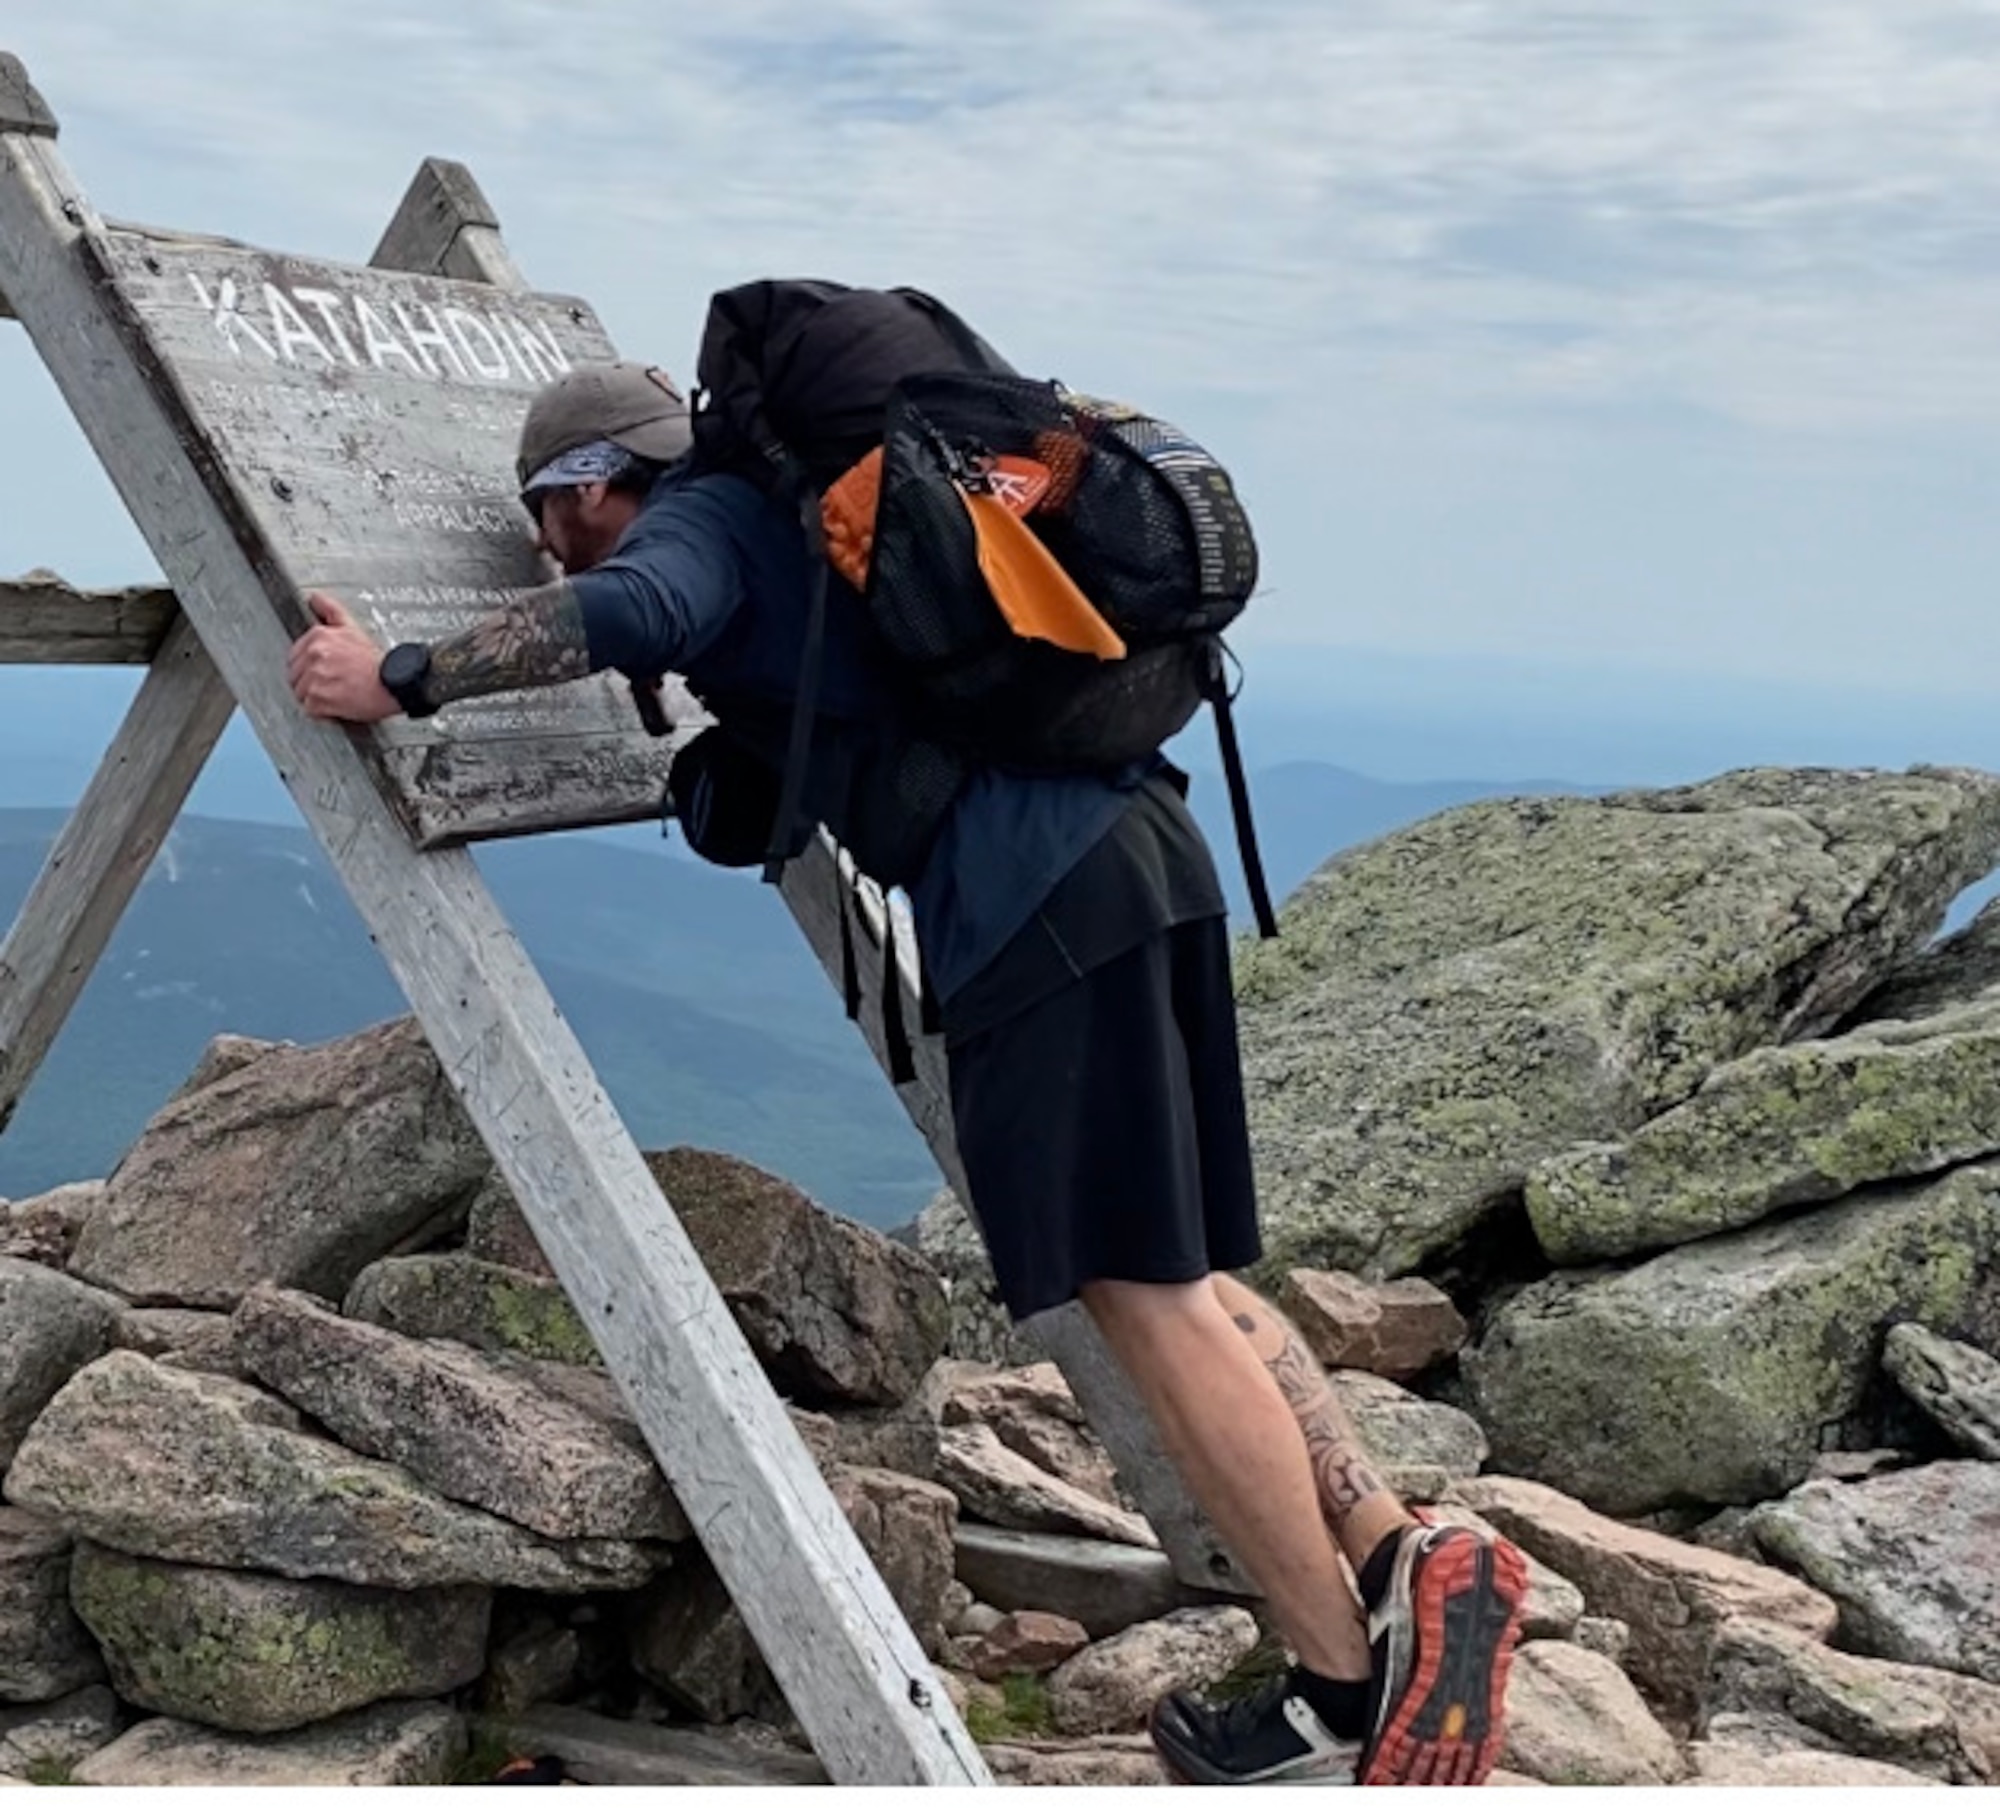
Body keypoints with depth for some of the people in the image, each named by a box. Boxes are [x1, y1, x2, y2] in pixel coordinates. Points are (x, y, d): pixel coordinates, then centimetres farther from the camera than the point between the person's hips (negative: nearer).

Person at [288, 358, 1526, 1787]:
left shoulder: (698, 519, 2)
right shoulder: (792, 505, 28)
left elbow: (625, 612, -21)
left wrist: (401, 681, -12)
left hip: (1040, 895, -9)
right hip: (1129, 846, 9)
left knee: (1142, 1293, -6)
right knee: (1174, 1277, 12)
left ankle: (1344, 1694, 0)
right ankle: (1407, 1557, 7)